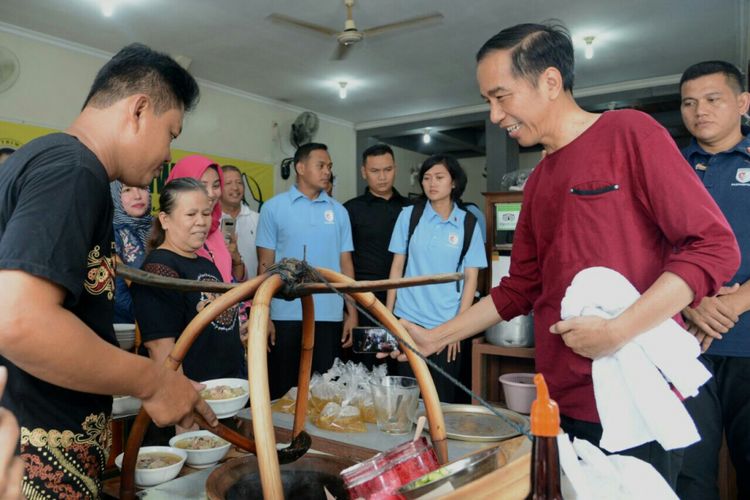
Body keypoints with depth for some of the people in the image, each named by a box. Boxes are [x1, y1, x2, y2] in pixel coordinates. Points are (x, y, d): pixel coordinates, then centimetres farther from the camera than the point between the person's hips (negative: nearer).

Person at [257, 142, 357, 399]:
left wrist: (352, 313, 5)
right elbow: (265, 265, 0)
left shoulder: (338, 211, 8)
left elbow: (345, 264, 9)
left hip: (330, 316, 3)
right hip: (286, 316, -2)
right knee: (282, 391, 8)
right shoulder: (273, 207, 0)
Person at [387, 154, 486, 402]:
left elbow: (471, 278, 0)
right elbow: (397, 267, 5)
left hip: (447, 324, 0)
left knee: (443, 397, 7)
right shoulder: (409, 215, 2)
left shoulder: (468, 224, 0)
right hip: (408, 319, 1)